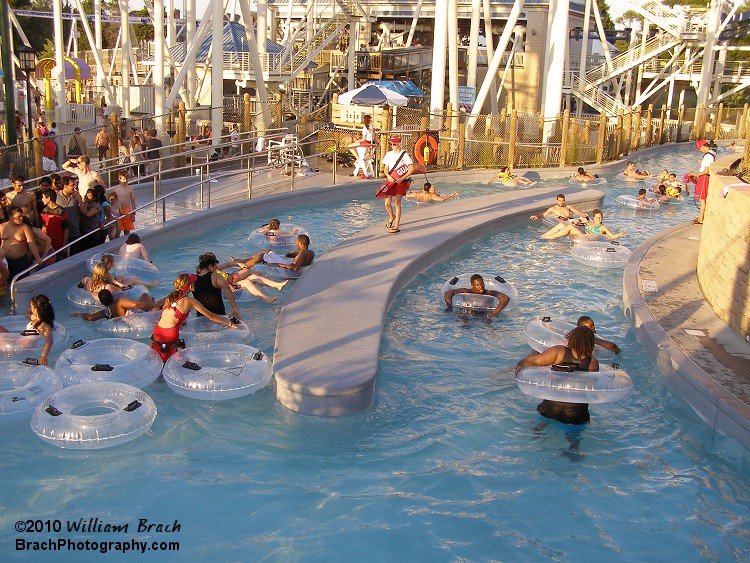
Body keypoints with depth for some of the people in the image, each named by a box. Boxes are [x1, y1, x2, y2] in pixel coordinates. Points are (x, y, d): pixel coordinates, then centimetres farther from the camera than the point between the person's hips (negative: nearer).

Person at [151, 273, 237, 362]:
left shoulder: (170, 297, 12)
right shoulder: (190, 301, -4)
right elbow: (211, 316, 3)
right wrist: (230, 324, 11)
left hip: (156, 333, 6)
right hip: (170, 336, -6)